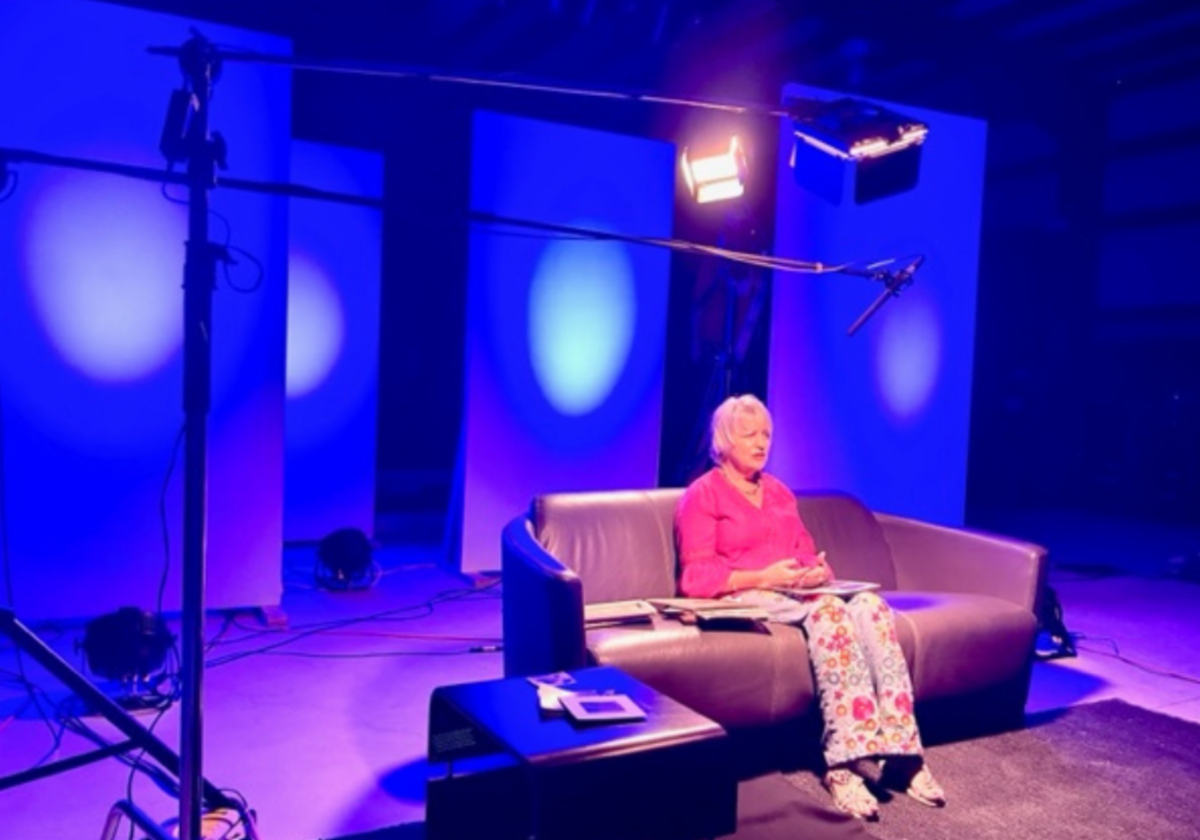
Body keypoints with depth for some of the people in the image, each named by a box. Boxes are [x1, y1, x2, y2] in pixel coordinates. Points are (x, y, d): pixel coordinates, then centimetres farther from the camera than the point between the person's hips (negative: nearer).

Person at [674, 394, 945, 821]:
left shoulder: (779, 491, 23)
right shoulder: (702, 495, 1)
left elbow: (807, 552, 20)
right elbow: (696, 576, -8)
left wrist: (817, 569, -5)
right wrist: (763, 577, -19)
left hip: (797, 591, 6)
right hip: (744, 598, -6)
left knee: (870, 604, -25)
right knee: (829, 611, -35)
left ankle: (902, 750, -30)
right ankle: (843, 760, -39)